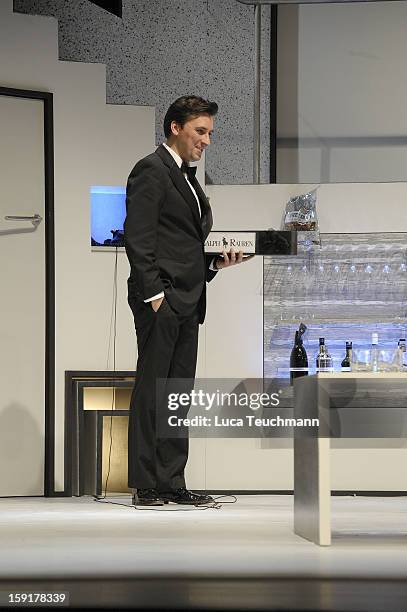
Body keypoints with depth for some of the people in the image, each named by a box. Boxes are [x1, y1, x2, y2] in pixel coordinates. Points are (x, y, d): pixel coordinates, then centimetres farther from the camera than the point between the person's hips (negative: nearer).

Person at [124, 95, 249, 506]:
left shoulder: (188, 178, 23)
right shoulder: (151, 170, -6)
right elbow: (138, 239, -14)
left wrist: (216, 262, 8)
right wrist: (154, 294, -19)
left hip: (187, 303, 9)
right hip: (161, 299, -9)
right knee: (151, 390, -6)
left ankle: (171, 483, 11)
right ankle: (145, 484, -4)